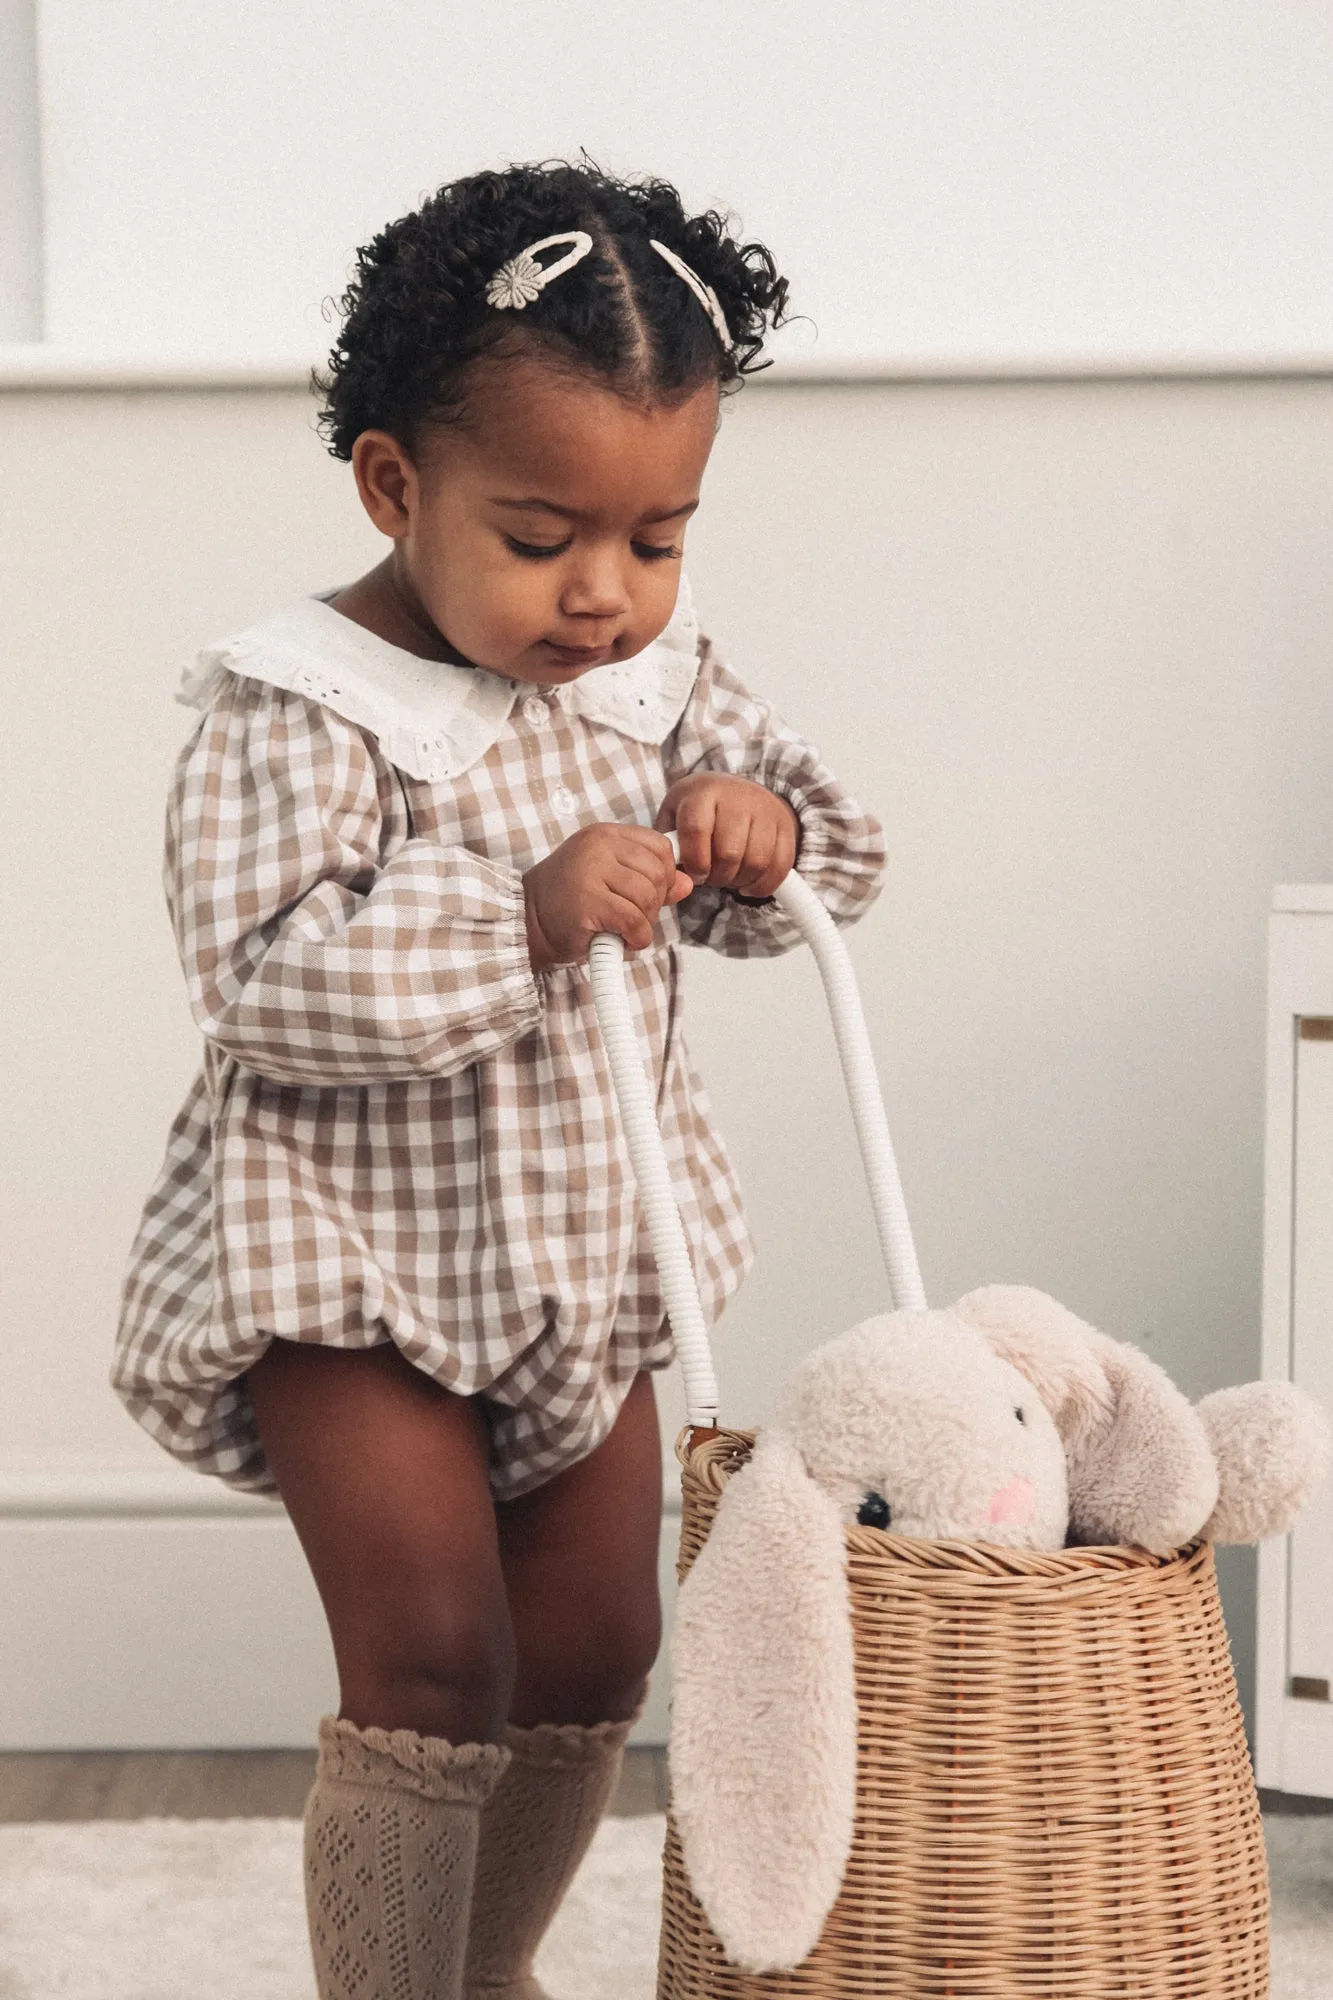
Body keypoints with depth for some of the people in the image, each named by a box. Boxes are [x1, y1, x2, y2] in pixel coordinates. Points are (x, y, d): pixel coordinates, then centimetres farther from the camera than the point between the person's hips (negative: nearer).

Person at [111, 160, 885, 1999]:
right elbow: (265, 979, -28)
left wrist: (760, 830, -14)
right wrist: (525, 914, -36)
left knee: (591, 1658, 16)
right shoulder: (298, 714, -20)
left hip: (583, 1257, 7)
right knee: (432, 1665, -12)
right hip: (359, 1266, -7)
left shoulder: (659, 676, 0)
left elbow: (827, 847, 10)